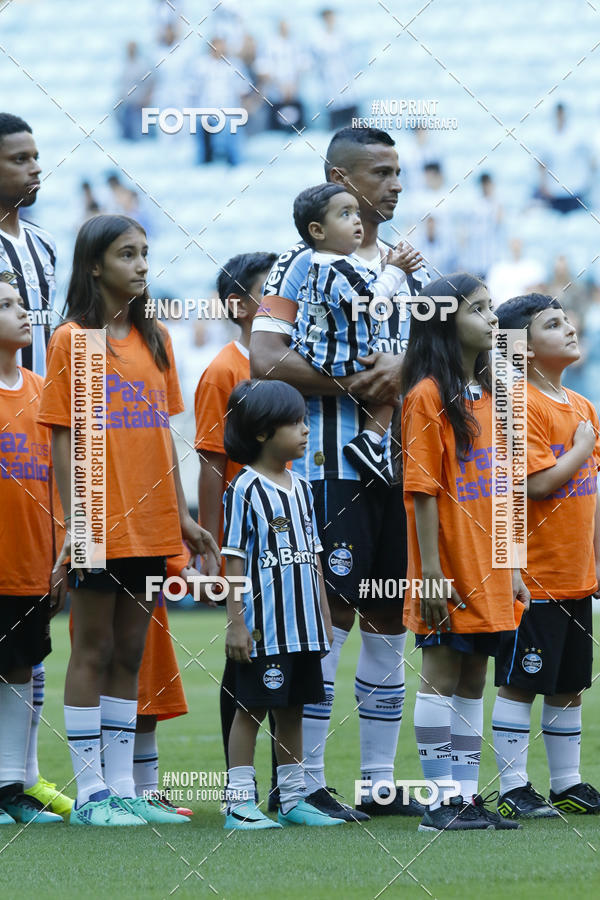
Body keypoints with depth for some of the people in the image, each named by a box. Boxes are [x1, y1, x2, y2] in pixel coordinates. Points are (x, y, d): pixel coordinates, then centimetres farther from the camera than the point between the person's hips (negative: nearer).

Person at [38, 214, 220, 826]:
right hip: (101, 524, -6)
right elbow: (63, 437, -8)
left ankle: (122, 788, 13)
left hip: (150, 523, 6)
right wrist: (75, 522, -15)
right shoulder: (72, 339, -5)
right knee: (93, 652, -1)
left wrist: (181, 514, 12)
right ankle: (90, 793, 3)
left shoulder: (154, 339, 12)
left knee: (129, 653, 9)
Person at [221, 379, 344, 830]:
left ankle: (293, 800, 18)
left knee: (292, 709, 12)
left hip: (303, 626, 7)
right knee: (251, 708, -3)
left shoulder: (301, 488, 12)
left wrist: (324, 618, 15)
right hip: (264, 626, -7)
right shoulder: (245, 489, -9)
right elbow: (234, 561, -10)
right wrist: (235, 623, -14)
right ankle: (239, 802, 1)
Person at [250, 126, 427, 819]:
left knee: (388, 619, 8)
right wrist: (354, 384, -16)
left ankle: (380, 782, 14)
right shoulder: (303, 264, -4)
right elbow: (267, 360, -14)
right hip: (332, 467, -7)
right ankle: (308, 783, -4)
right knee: (333, 614, -9)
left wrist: (403, 369, -7)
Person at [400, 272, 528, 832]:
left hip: (486, 575, 8)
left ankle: (467, 796, 12)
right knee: (441, 676, -3)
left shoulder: (488, 395, 14)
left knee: (472, 681, 9)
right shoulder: (427, 396, -10)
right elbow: (421, 489, -13)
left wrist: (510, 568, 16)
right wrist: (430, 570, -18)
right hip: (448, 575, -7)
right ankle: (440, 802, -1)